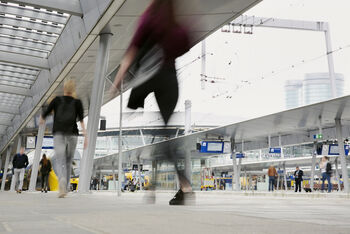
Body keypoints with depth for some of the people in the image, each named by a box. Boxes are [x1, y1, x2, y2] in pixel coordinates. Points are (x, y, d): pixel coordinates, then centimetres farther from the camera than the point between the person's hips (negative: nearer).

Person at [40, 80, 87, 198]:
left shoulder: (57, 100, 8)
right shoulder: (77, 102, 7)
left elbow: (44, 114, 12)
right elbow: (81, 120, -5)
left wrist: (41, 120, 37)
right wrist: (85, 137, -8)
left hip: (58, 134, -1)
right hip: (72, 135, 1)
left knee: (61, 163, -11)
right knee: (68, 162, 18)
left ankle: (62, 180, -41)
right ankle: (65, 188, 20)